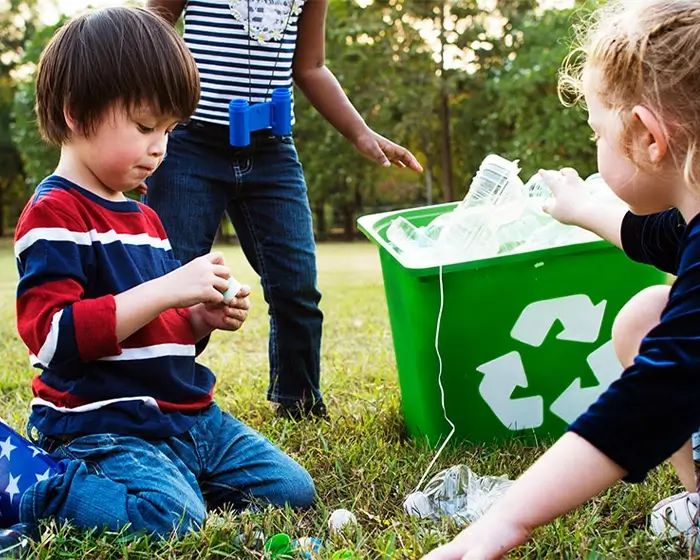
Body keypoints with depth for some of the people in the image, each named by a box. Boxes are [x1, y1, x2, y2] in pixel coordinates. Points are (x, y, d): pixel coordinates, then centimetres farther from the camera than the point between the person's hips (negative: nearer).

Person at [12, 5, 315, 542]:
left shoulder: (145, 218, 17)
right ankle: (25, 492, -8)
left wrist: (205, 318, 4)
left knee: (293, 489, 5)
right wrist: (167, 290, -26)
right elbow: (54, 335, -25)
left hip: (189, 414, 9)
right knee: (170, 517, -31)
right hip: (102, 425, -8)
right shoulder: (54, 215, -12)